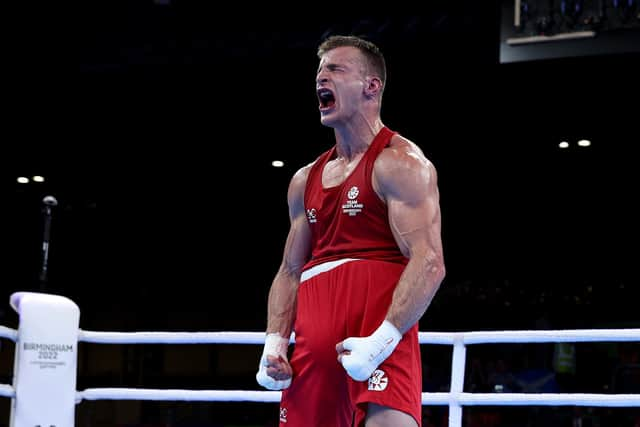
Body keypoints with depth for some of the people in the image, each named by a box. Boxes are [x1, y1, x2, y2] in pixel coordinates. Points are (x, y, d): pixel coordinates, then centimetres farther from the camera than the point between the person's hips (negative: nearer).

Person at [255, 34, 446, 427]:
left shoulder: (399, 163, -2)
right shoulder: (305, 180, 21)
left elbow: (429, 263, -13)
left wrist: (382, 339, -23)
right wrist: (275, 342, 7)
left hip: (380, 331, -7)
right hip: (313, 342, 7)